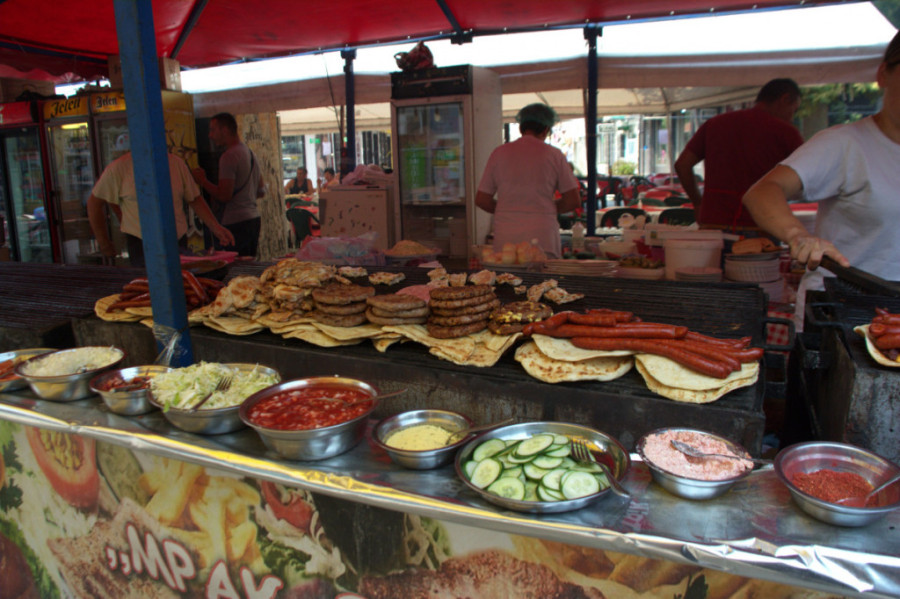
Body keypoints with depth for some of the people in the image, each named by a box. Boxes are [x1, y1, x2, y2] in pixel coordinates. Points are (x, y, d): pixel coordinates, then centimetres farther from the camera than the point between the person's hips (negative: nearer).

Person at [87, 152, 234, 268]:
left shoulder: (176, 163, 6)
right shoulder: (119, 168, -2)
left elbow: (194, 199, 12)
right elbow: (94, 203, 6)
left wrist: (215, 227, 0)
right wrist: (104, 243, 7)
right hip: (141, 243, -3)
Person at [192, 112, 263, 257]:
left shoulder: (229, 156, -13)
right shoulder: (250, 153, 15)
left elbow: (224, 196, -18)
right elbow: (261, 192, 21)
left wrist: (202, 181, -4)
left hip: (236, 223, -9)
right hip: (254, 218, 9)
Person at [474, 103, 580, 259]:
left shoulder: (499, 153, 7)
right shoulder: (554, 154, 3)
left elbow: (481, 200, 9)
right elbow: (573, 201, 3)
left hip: (505, 240, 2)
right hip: (543, 239, -2)